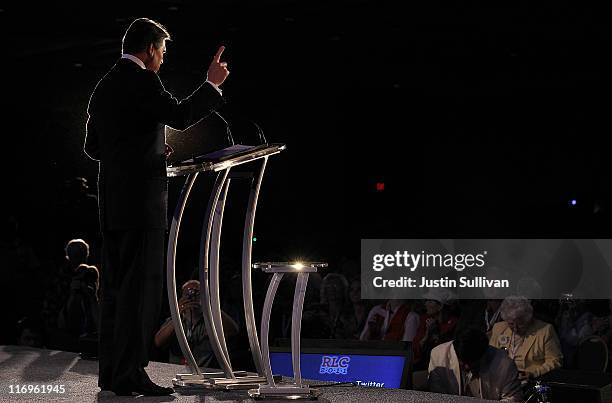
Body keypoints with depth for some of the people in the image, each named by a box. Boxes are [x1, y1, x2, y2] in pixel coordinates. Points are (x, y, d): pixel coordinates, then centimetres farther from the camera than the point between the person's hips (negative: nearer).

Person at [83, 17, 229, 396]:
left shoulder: (104, 86, 18)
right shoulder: (142, 80, -8)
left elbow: (93, 146, 21)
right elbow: (180, 116, -18)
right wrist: (212, 84, -6)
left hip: (113, 201, 9)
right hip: (141, 200, -9)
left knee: (117, 287, 10)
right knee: (142, 287, -8)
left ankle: (111, 371, 12)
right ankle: (130, 373, -10)